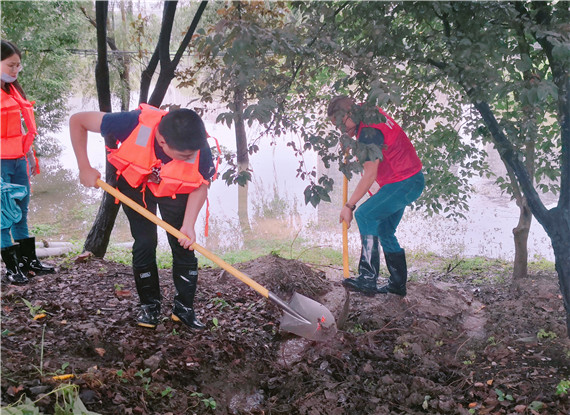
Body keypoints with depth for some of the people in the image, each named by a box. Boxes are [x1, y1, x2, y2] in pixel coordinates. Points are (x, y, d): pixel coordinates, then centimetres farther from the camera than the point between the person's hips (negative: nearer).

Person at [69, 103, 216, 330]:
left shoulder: (200, 149, -35)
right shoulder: (135, 124, -41)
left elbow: (202, 184, -14)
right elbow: (77, 121, -27)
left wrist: (188, 224, -25)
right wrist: (85, 168, -23)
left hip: (175, 190, 1)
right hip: (135, 183, 0)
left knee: (184, 246, -6)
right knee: (144, 243, -4)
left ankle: (184, 307, 10)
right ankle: (150, 306, 14)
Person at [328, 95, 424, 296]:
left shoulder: (368, 132, -23)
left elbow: (370, 175, -26)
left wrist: (349, 206, -23)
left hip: (404, 183, -11)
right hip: (408, 181, 11)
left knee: (365, 214, -21)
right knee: (384, 231, 14)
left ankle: (368, 278, -22)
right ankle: (398, 284, 23)